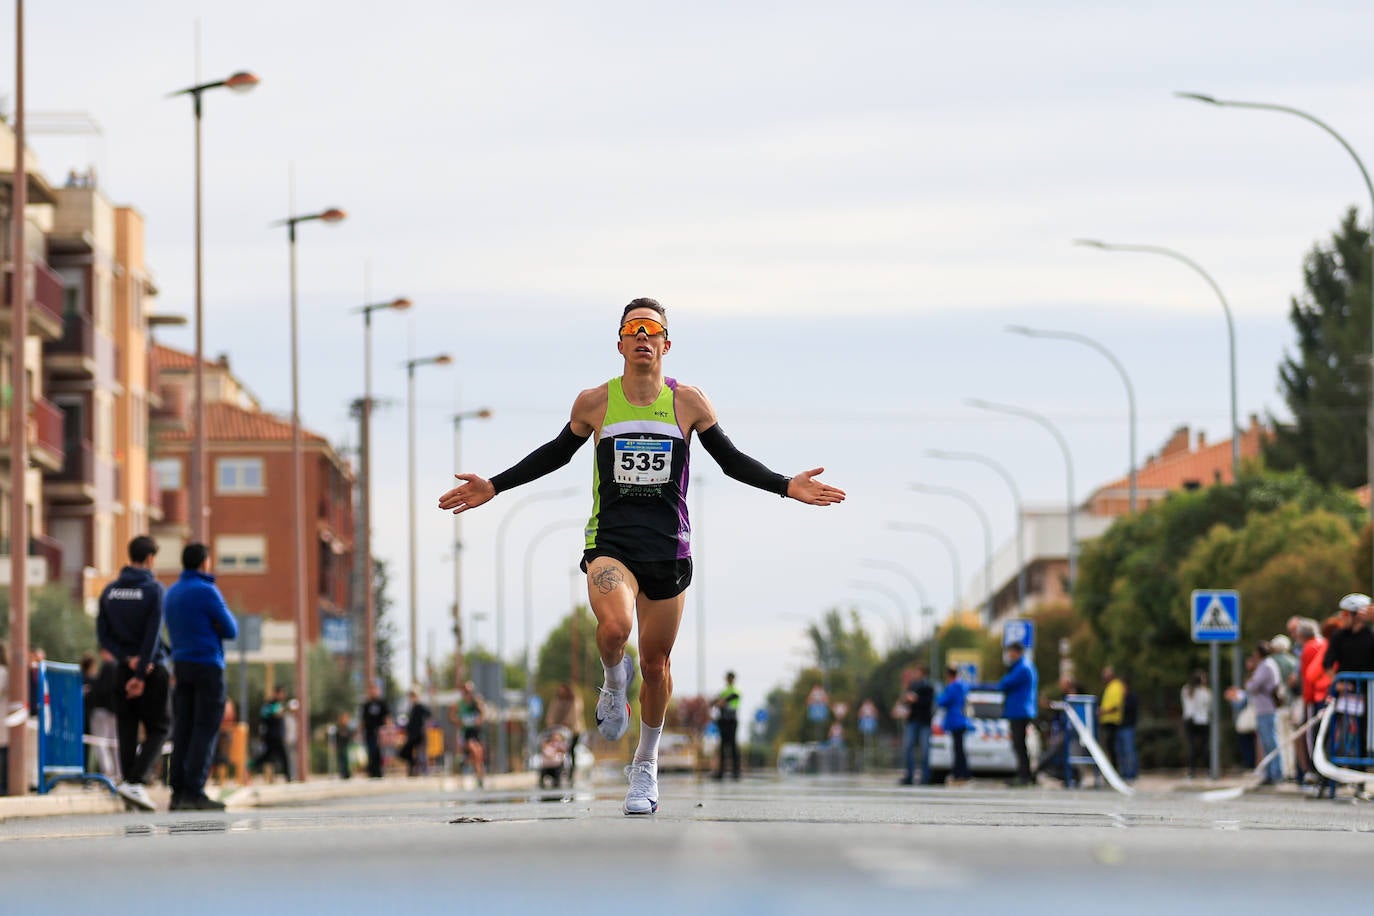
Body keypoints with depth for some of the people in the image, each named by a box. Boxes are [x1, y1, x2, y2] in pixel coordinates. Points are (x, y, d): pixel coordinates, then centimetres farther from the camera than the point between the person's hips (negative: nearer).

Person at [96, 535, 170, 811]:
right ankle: (135, 781, -16)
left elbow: (102, 633, 3)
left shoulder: (109, 591, 7)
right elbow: (152, 634, -14)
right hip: (151, 668, -5)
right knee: (158, 729, 1)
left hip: (124, 669, 5)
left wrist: (126, 659, -6)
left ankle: (131, 781, 4)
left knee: (127, 732, 8)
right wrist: (141, 675, -14)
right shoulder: (153, 589, -8)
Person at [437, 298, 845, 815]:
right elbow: (556, 453, 15)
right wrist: (494, 487, 11)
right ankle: (614, 680, 6)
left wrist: (787, 487, -1)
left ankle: (645, 766, 32)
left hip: (668, 549, 2)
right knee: (614, 627, -31)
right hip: (610, 542, -1)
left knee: (655, 663, 10)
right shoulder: (595, 402, 0)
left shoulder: (688, 402, 0)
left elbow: (731, 460, 10)